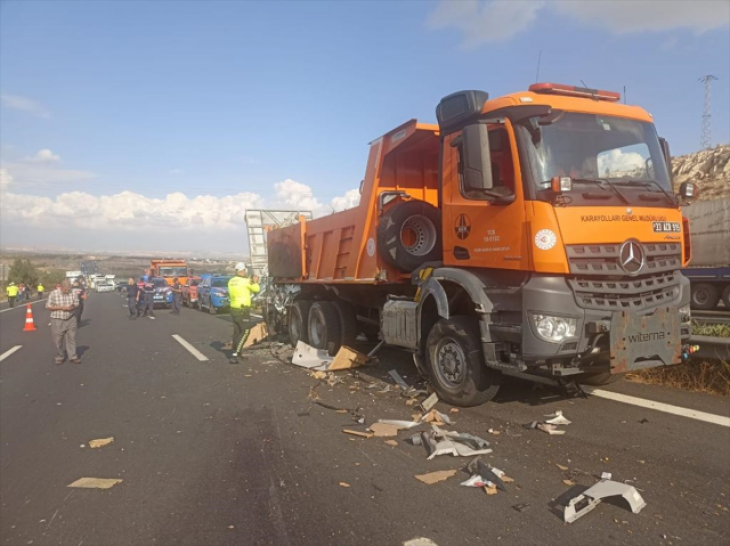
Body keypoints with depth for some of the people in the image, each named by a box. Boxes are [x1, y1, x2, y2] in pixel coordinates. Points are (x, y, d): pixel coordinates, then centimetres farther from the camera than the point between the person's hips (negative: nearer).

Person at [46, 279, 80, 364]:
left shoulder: (73, 293, -3)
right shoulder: (53, 294, -11)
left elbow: (77, 303, 7)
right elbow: (48, 306, -8)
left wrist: (73, 306, -17)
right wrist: (61, 307, -19)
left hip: (71, 319, 2)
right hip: (57, 320, -2)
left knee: (71, 338, 4)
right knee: (58, 340, 6)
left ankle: (73, 356, 11)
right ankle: (59, 357, 21)